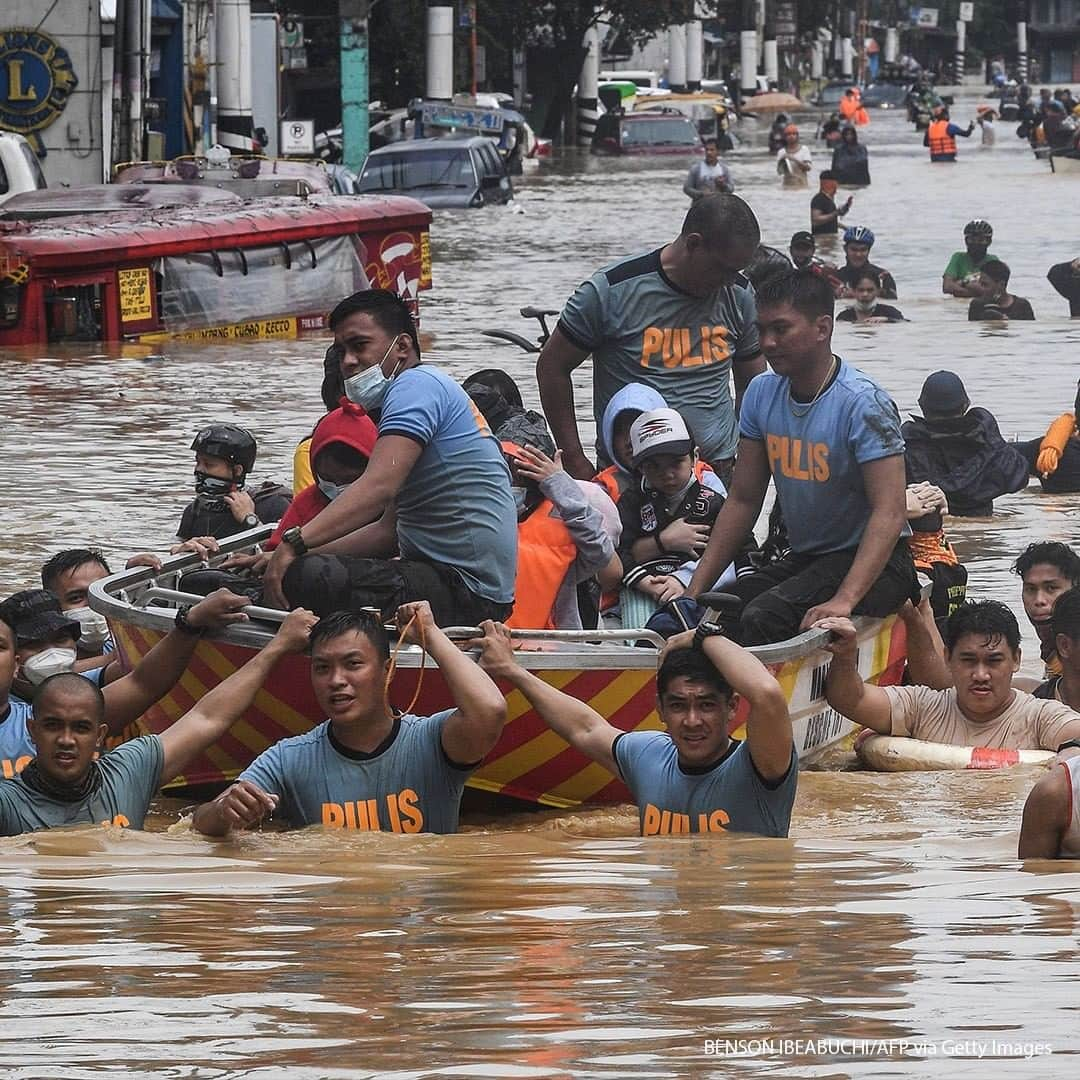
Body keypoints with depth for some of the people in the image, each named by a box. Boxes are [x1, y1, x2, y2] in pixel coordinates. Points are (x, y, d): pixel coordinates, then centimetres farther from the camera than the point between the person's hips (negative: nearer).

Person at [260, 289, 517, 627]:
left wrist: (294, 544, -32)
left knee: (302, 578, -26)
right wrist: (304, 554, 14)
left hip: (464, 592, -11)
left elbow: (378, 487, -25)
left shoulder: (417, 384, -9)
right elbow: (391, 529, 24)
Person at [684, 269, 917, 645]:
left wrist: (844, 600, -35)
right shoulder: (761, 394, 4)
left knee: (762, 618, -31)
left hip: (869, 562, -7)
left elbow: (889, 514, -24)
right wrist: (696, 590, 2)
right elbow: (743, 500, 10)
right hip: (803, 559, 7)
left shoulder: (863, 403, -17)